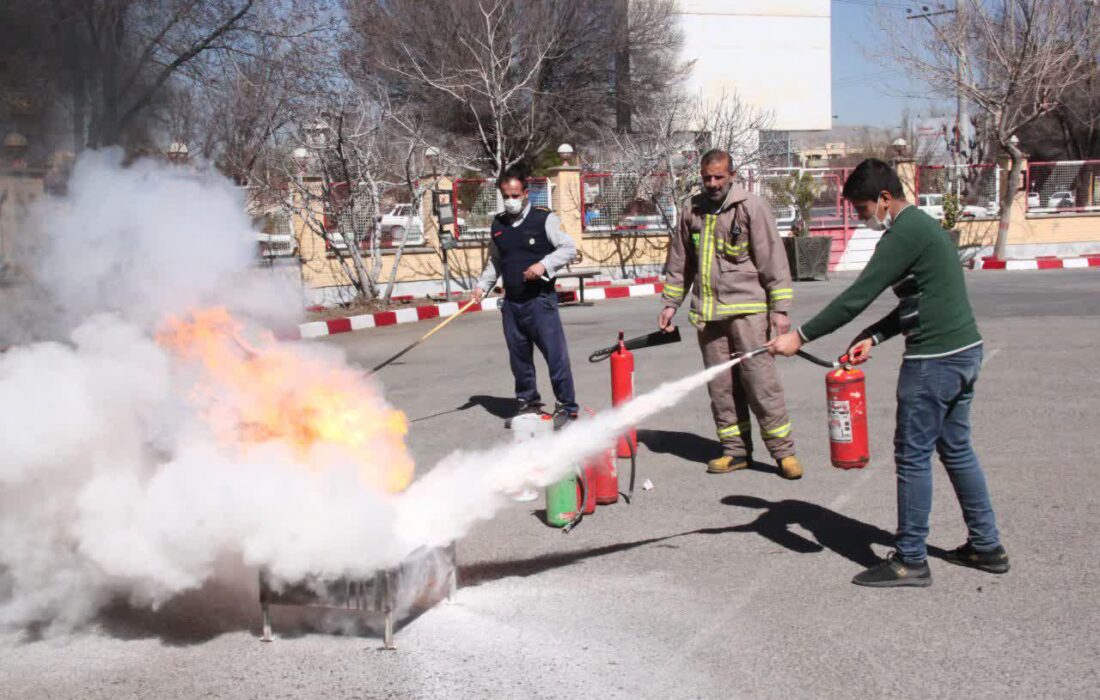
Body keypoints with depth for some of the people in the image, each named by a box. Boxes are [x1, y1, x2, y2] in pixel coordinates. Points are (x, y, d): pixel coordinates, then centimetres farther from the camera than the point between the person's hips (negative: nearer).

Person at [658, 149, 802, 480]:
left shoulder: (751, 207, -3)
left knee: (760, 379, -7)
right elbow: (679, 261, 21)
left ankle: (783, 451, 2)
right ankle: (735, 451, 17)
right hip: (707, 312, 5)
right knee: (721, 385, 8)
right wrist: (670, 302, 17)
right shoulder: (691, 209, 12)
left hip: (747, 307, -5)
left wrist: (779, 308, -9)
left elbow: (773, 258, -5)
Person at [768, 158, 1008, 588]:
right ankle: (987, 546, 26)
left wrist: (800, 337, -15)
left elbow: (858, 296, -19)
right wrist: (874, 337, 11)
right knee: (956, 449, 18)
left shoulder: (905, 234, -15)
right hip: (965, 351, 10)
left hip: (934, 359, -10)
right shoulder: (923, 226, 17)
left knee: (913, 456, -2)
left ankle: (910, 561, 6)